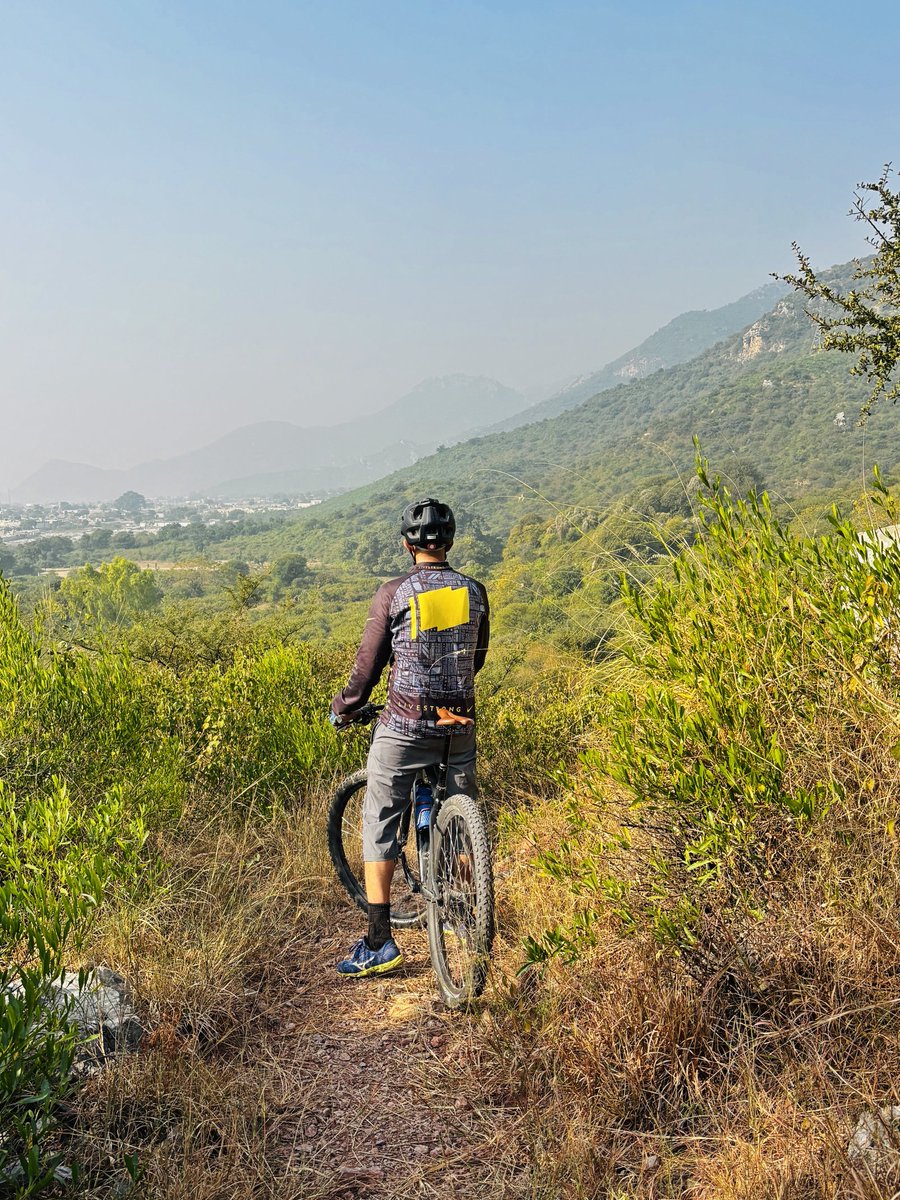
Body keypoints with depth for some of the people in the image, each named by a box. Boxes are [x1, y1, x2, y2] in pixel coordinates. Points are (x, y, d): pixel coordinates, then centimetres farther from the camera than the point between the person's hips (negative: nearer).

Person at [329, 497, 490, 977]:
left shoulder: (394, 593, -6)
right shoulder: (474, 591, 5)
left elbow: (367, 667, -4)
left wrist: (342, 709, 13)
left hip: (404, 726, -4)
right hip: (460, 723, 4)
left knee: (380, 821, 6)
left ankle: (379, 942, 5)